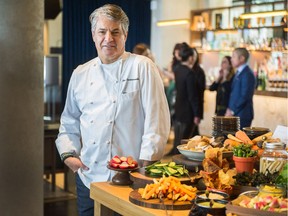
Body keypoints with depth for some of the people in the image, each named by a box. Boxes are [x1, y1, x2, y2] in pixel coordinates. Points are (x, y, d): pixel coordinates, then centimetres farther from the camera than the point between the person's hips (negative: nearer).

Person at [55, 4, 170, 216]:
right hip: (88, 177, 4)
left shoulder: (143, 67, -2)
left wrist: (147, 160, -13)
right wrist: (69, 153, 6)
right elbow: (69, 121, 20)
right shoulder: (81, 74, 12)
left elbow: (157, 118, -8)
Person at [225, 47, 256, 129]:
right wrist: (229, 109, 8)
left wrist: (232, 111, -16)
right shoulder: (239, 73, 16)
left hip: (242, 115, -9)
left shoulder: (247, 74, -13)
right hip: (234, 114, 9)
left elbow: (245, 96, -19)